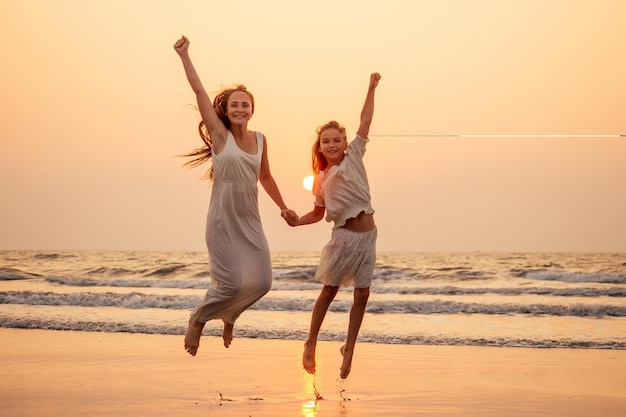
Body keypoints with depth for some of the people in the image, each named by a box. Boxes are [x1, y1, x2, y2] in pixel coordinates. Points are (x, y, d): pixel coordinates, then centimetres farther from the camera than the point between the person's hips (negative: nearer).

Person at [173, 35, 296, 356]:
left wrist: (283, 208, 23)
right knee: (232, 283, -11)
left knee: (261, 282, 0)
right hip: (223, 221, -5)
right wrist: (184, 56, -13)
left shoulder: (260, 140, 7)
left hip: (250, 222, 5)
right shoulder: (220, 134, -5)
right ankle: (198, 319, 17)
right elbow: (199, 91, -9)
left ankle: (229, 315, 30)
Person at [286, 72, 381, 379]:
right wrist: (296, 221, -6)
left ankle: (349, 348, 12)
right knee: (329, 290, 4)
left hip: (367, 234, 1)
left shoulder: (354, 155, 2)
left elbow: (365, 120, -1)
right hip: (344, 235, -1)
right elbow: (319, 213, 11)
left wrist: (372, 88, -4)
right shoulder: (321, 180, 2)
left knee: (362, 293, 2)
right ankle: (311, 344, 16)